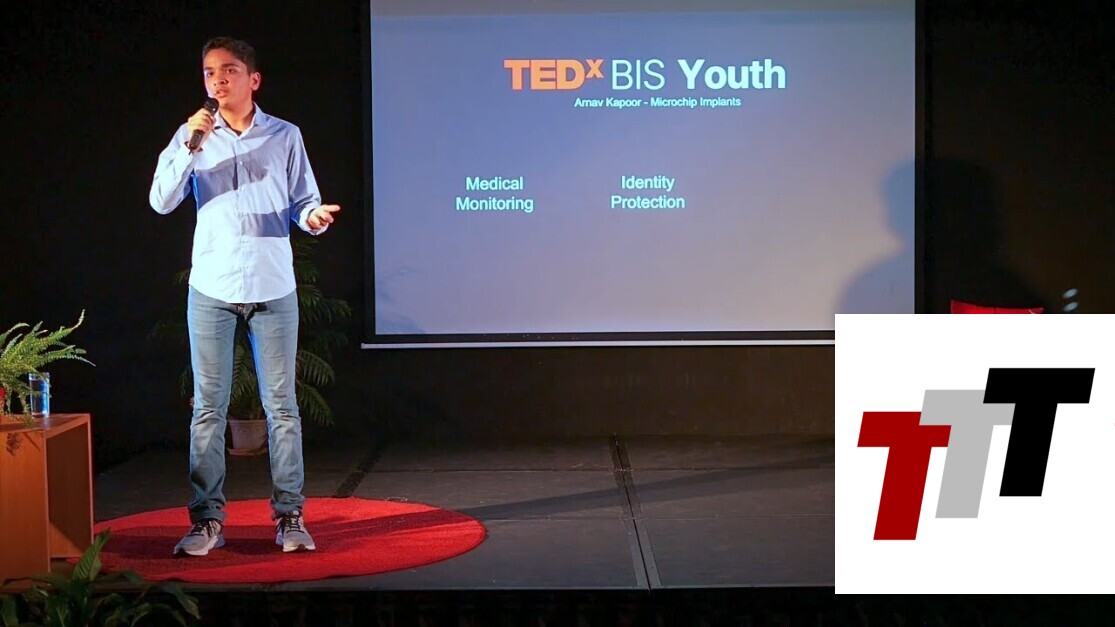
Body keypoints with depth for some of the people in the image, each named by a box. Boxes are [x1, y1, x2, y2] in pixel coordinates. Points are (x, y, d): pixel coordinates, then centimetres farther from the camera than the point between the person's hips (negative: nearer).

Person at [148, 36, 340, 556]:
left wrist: (313, 216, -15)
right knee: (208, 407, 3)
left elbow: (303, 201, 8)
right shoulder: (192, 136, 6)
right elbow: (161, 201, -3)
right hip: (212, 288, 0)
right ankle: (207, 519, 9)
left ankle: (289, 516, 9)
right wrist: (189, 148, -15)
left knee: (281, 405, 2)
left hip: (273, 288, 0)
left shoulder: (285, 136, 6)